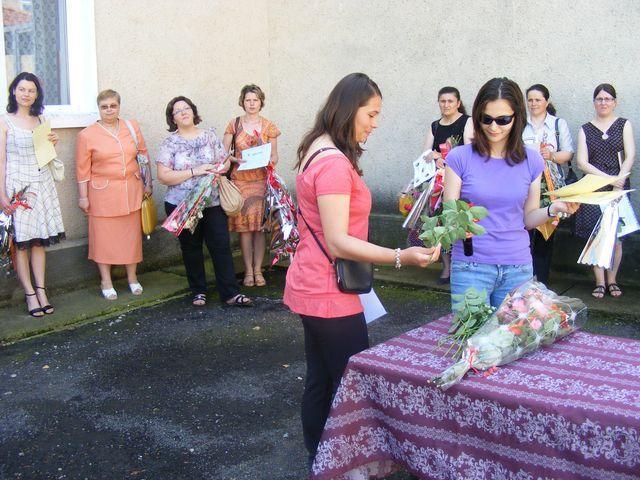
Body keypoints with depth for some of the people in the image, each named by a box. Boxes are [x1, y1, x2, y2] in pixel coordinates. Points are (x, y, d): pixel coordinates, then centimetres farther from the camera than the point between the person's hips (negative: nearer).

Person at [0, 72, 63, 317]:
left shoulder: (41, 121, 13)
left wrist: (53, 144, 1)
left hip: (41, 183, 5)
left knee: (39, 240, 5)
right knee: (20, 241, -2)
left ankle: (41, 290, 10)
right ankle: (30, 294, 4)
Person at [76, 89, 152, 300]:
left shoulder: (132, 127, 6)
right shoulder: (87, 135, -3)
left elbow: (143, 155, 13)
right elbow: (83, 169, -2)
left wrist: (148, 182, 10)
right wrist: (83, 196, -3)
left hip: (131, 190, 3)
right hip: (103, 193, -3)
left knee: (132, 233, 7)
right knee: (104, 235, 2)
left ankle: (132, 277, 22)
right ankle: (106, 281, 14)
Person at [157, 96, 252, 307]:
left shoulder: (210, 135, 7)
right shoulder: (170, 143, -2)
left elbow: (225, 162, 11)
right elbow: (163, 176, -11)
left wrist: (215, 169, -12)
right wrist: (195, 171, -17)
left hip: (213, 202, 1)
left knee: (221, 246, -2)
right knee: (191, 248, 9)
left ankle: (230, 293, 2)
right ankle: (198, 292, 23)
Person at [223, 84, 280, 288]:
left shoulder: (269, 126, 6)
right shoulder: (234, 124, 5)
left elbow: (274, 157, 9)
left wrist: (269, 161, -13)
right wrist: (236, 160, -14)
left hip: (261, 179, 0)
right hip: (240, 179, 0)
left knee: (259, 225, -2)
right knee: (244, 226, -1)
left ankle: (258, 270, 6)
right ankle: (248, 271, 6)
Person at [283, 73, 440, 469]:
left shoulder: (317, 152, 10)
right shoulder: (335, 164, -21)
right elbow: (338, 243, -25)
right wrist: (401, 257, -32)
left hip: (311, 288, 10)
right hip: (330, 296, -10)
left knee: (319, 383, 18)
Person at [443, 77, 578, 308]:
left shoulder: (531, 160, 3)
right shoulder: (460, 157, -5)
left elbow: (528, 219, 8)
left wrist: (552, 209, -10)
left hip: (518, 267, 3)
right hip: (470, 265, -2)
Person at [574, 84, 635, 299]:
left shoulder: (624, 125, 8)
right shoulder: (585, 130, 9)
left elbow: (631, 155, -2)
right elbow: (582, 162, -1)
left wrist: (619, 178, -17)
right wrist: (607, 178, -14)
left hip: (619, 189, 0)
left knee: (616, 236, 0)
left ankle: (612, 280, 12)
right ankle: (600, 282, 5)